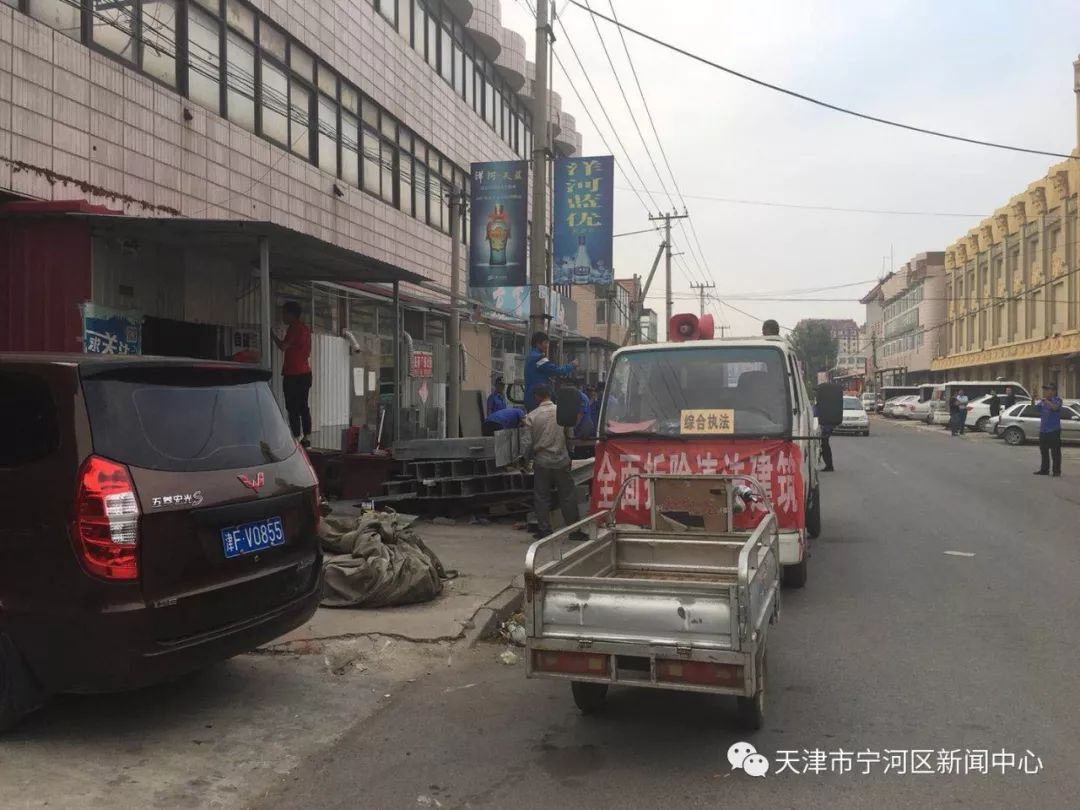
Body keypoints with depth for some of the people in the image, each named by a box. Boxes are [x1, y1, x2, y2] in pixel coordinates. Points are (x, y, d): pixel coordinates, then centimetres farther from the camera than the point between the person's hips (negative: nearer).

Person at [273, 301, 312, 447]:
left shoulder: (294, 327, -11)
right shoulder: (305, 328, 17)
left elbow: (283, 346, -15)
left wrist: (272, 335, -2)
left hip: (293, 374, -9)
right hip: (305, 373, 9)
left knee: (292, 408, -7)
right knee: (303, 406, 11)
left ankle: (297, 438, -10)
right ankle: (307, 438, 12)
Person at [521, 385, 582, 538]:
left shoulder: (532, 416, -8)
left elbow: (526, 442, -7)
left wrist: (526, 458, 9)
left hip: (542, 462, -1)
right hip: (562, 461, 1)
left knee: (542, 498, 10)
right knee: (568, 496, 9)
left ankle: (544, 530, 13)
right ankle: (574, 530, 12)